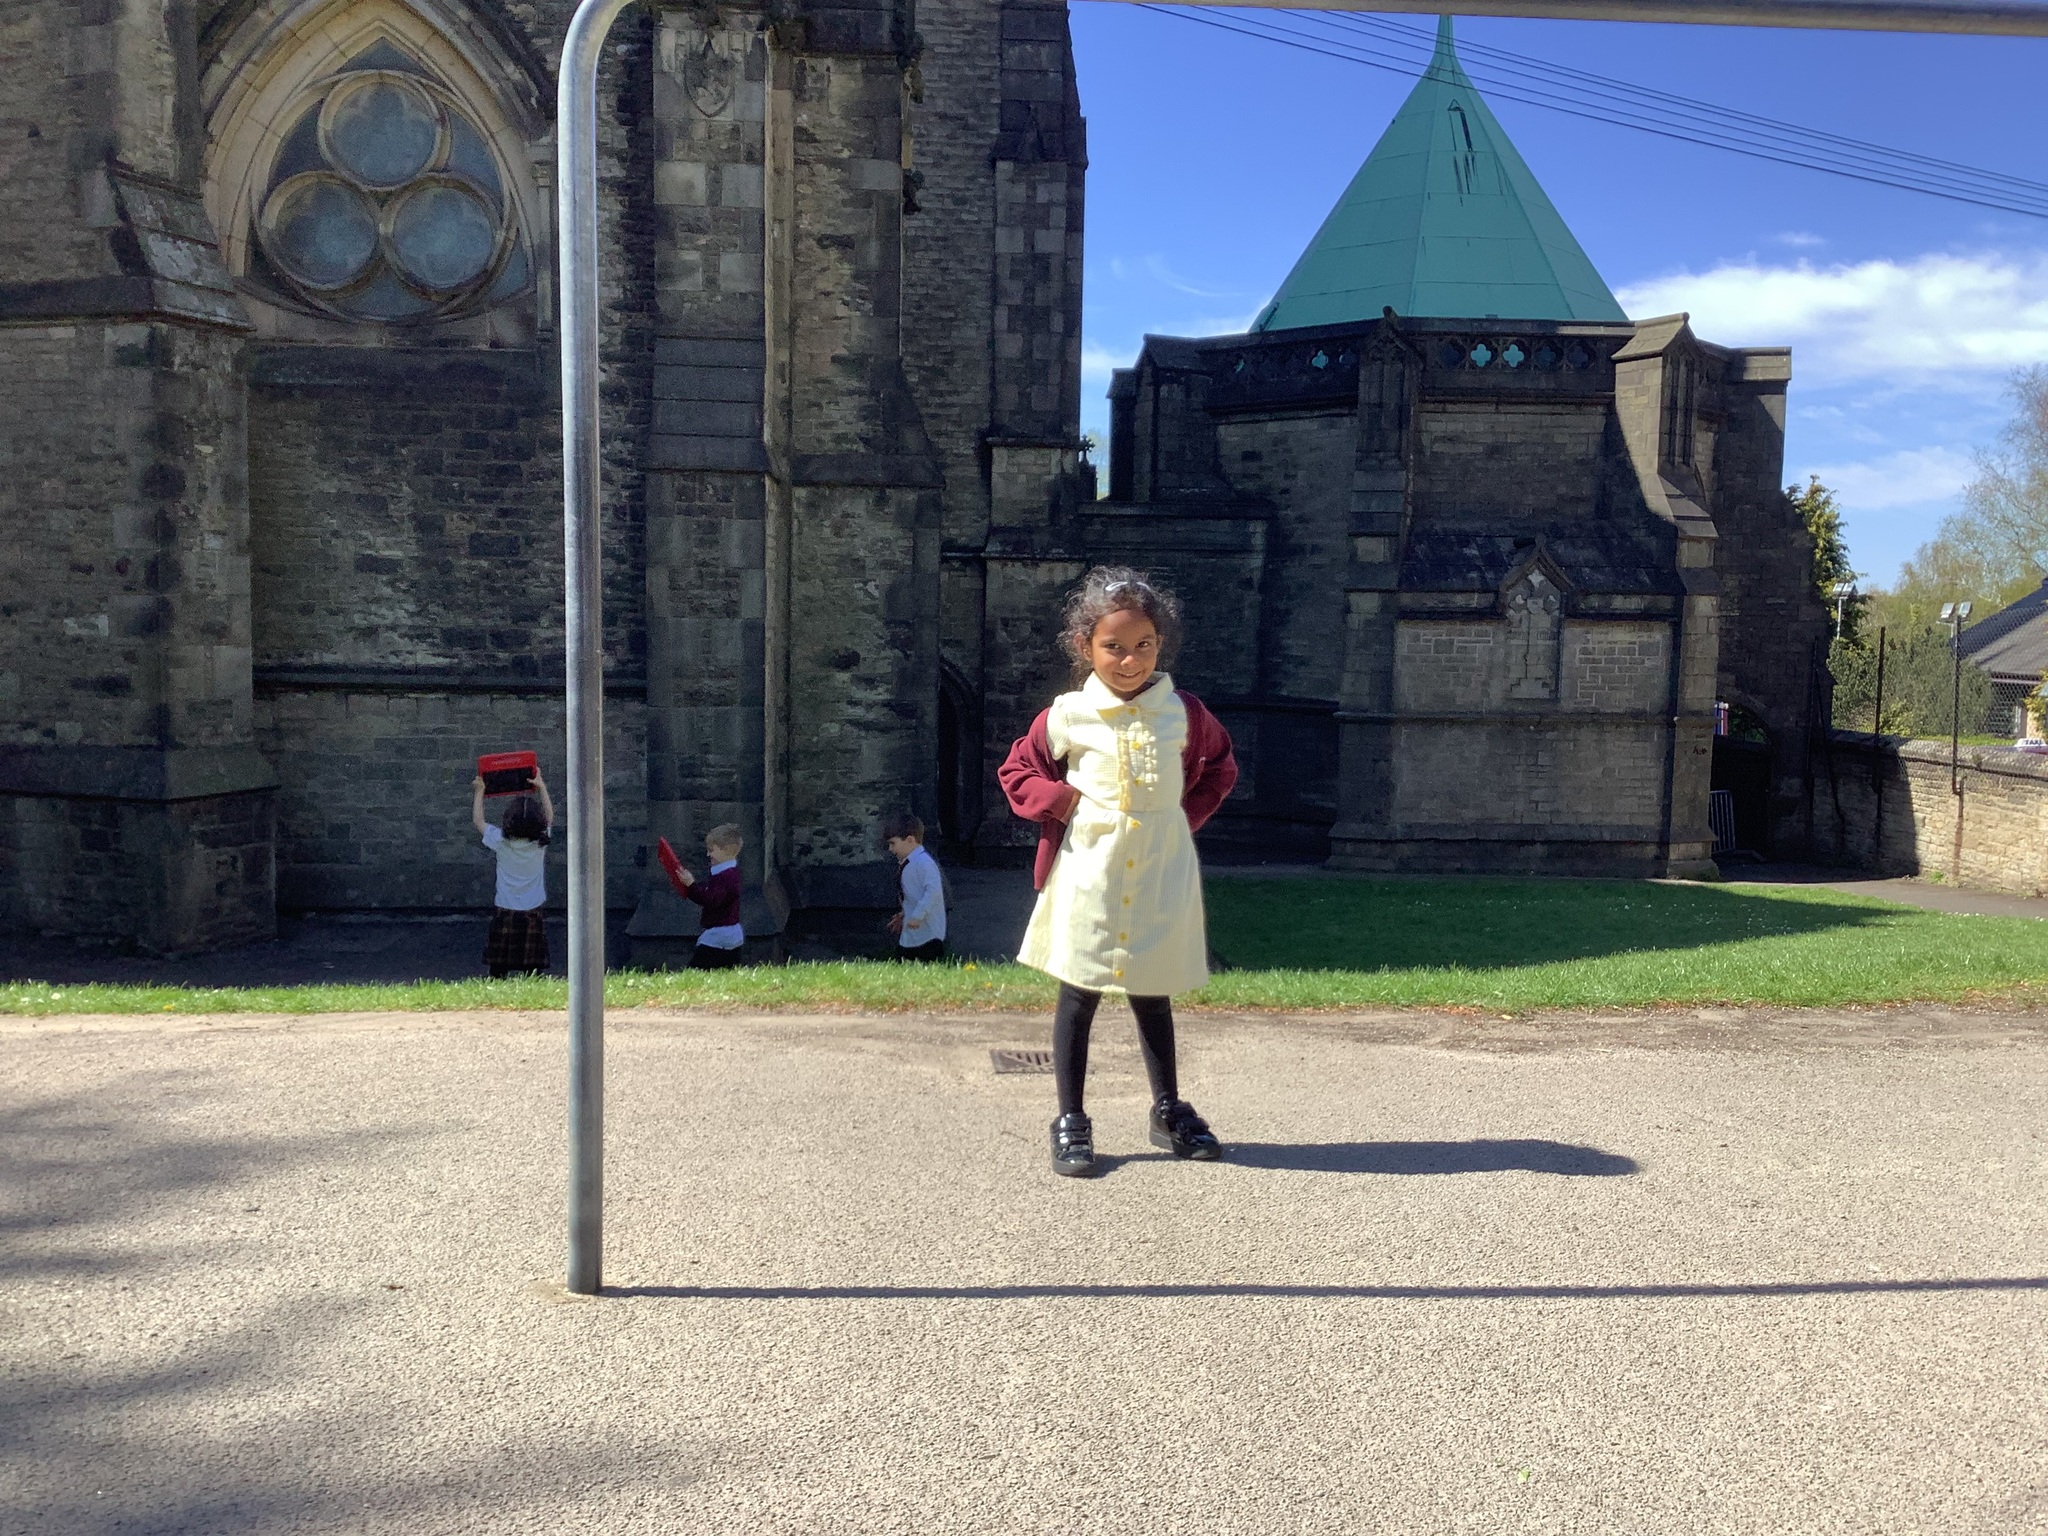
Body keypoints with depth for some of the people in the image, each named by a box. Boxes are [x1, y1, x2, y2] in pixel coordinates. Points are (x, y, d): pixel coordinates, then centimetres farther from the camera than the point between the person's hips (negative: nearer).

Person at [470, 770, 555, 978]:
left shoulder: (501, 842, -13)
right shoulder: (541, 842, -9)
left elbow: (478, 820, 4)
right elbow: (550, 817, 11)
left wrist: (479, 792, 13)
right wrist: (541, 787, 17)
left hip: (504, 914, -1)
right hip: (533, 915, 1)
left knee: (498, 968, 8)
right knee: (533, 970, 4)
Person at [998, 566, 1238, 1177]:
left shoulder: (1183, 713, 1)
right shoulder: (1067, 716, -5)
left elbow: (1219, 767, 18)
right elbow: (1016, 772, 6)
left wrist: (1189, 814, 5)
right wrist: (1062, 802, -9)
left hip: (1161, 874, 2)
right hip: (1088, 872, -2)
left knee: (1153, 994, 15)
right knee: (1077, 996, 4)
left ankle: (1169, 1110, 29)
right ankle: (1070, 1122, 14)